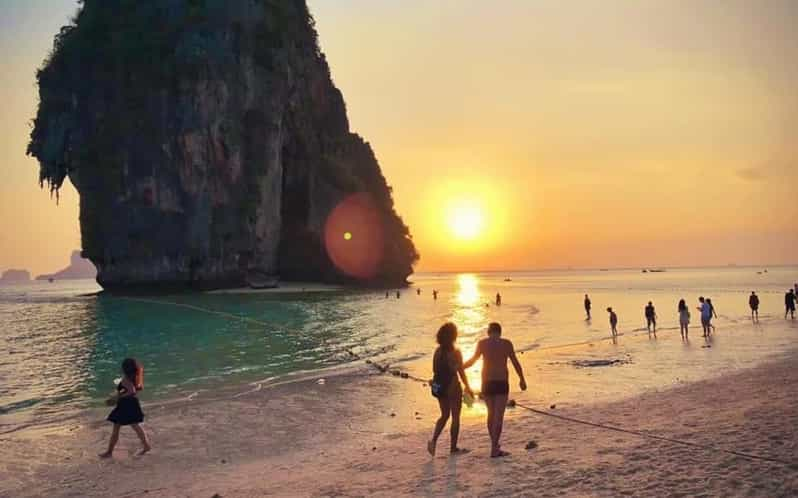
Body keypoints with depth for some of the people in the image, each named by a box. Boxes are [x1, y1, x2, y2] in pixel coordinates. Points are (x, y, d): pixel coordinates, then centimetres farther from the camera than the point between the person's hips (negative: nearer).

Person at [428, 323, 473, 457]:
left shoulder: (438, 351, 2)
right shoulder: (455, 353, -14)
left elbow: (435, 370, 7)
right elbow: (461, 373, -11)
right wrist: (468, 387, -1)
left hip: (439, 387, 6)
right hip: (453, 387, -6)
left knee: (445, 415, 19)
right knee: (455, 417, 8)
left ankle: (434, 440, 1)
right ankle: (453, 447, 13)